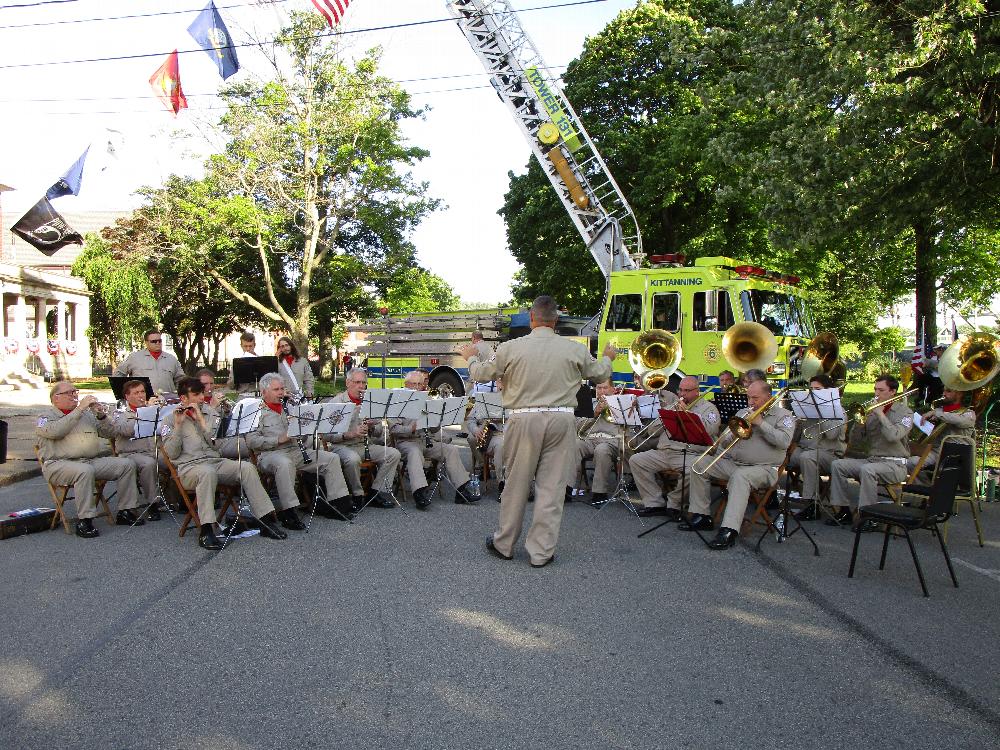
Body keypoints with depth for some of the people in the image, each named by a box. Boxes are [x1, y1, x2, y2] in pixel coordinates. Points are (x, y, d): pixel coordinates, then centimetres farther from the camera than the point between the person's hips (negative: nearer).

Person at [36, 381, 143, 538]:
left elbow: (110, 434, 16)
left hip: (93, 461, 6)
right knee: (85, 471, -38)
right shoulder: (46, 417, 6)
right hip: (60, 464, -6)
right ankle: (84, 521, -31)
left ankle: (125, 512, -5)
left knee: (127, 464, -9)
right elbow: (55, 431, -19)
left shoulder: (87, 414, 21)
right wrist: (79, 410, -18)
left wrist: (101, 416, -3)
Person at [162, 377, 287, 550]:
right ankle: (206, 532, -39)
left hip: (216, 461, 4)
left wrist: (201, 419, -1)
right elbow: (172, 453, -4)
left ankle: (266, 522, -24)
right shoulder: (170, 420, 8)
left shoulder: (207, 414, 21)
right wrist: (178, 425, -11)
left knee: (248, 467, -22)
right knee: (207, 472, -39)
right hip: (189, 466, -4)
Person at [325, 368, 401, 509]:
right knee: (353, 459, -37)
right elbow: (328, 435, -12)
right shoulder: (337, 402, -3)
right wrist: (350, 434, -26)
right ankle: (357, 495, -14)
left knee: (393, 454, -12)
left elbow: (379, 432, 14)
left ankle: (377, 491, -7)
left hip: (367, 445, 6)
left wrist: (372, 427, -10)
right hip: (343, 446, -6)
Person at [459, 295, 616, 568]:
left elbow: (481, 374, 7)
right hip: (561, 420, 1)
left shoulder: (511, 348, -5)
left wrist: (471, 357, 29)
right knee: (552, 487, 7)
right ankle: (542, 551, 13)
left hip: (524, 420, 0)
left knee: (516, 484, 12)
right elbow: (599, 373, 16)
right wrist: (608, 358, 39)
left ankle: (504, 544, 27)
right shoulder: (575, 349, -1)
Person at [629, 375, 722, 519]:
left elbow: (709, 430, -13)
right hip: (664, 452, 5)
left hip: (689, 454, -5)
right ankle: (654, 503, -7)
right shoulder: (672, 407, 23)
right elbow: (653, 431, 18)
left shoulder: (708, 408, 9)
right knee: (635, 460, -10)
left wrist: (687, 413, -9)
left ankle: (674, 504, -13)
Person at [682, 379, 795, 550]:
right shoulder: (742, 413, 18)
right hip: (732, 463, 6)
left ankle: (729, 531, -44)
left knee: (740, 476, -38)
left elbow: (784, 442, -15)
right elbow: (724, 444, 16)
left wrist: (760, 423, -12)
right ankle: (701, 516, -4)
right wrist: (731, 435, -8)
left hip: (763, 468, -6)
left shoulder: (784, 415, 4)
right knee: (698, 464, -8)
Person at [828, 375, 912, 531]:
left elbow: (893, 436, -24)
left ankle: (869, 518, -26)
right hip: (871, 459, 7)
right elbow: (855, 437, 9)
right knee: (837, 465, -9)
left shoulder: (904, 412, -4)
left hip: (894, 464, -7)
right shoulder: (872, 411, 13)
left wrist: (880, 414, -17)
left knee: (867, 469, -35)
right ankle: (843, 510, -4)